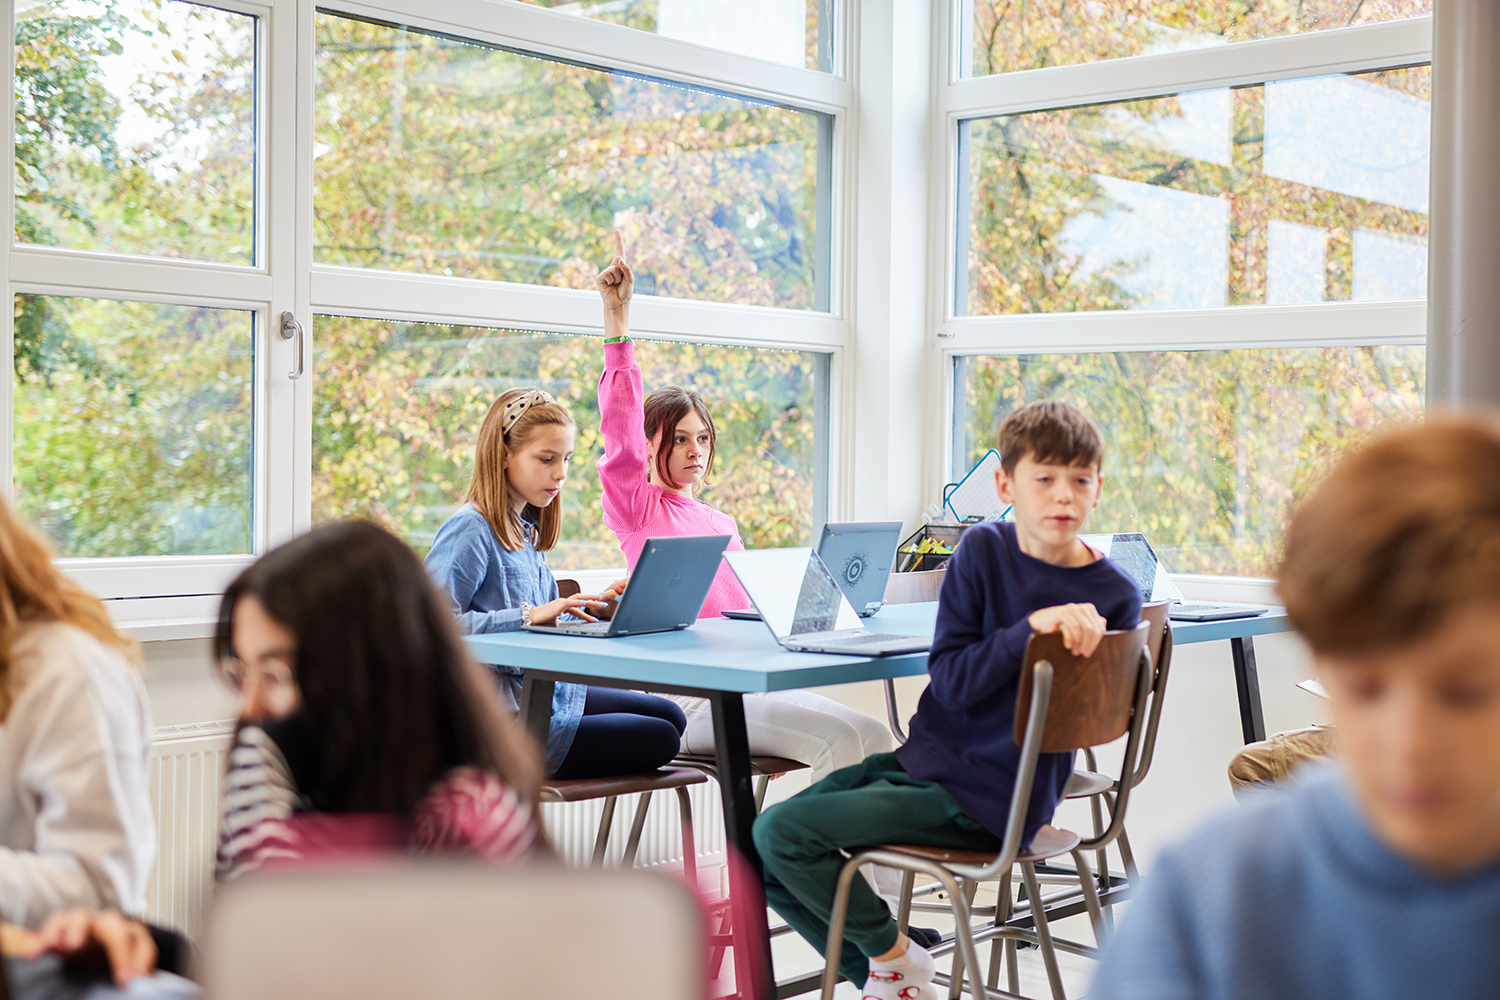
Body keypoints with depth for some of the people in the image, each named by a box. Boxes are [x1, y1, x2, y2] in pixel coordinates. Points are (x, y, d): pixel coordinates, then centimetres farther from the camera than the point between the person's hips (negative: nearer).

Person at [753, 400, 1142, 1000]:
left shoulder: (1113, 597, -10)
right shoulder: (982, 550, -1)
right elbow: (949, 680, -9)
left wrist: (1076, 640, -22)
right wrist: (1030, 629, -23)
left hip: (987, 798, -6)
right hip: (924, 758, 6)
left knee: (782, 833, -17)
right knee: (759, 849, 1)